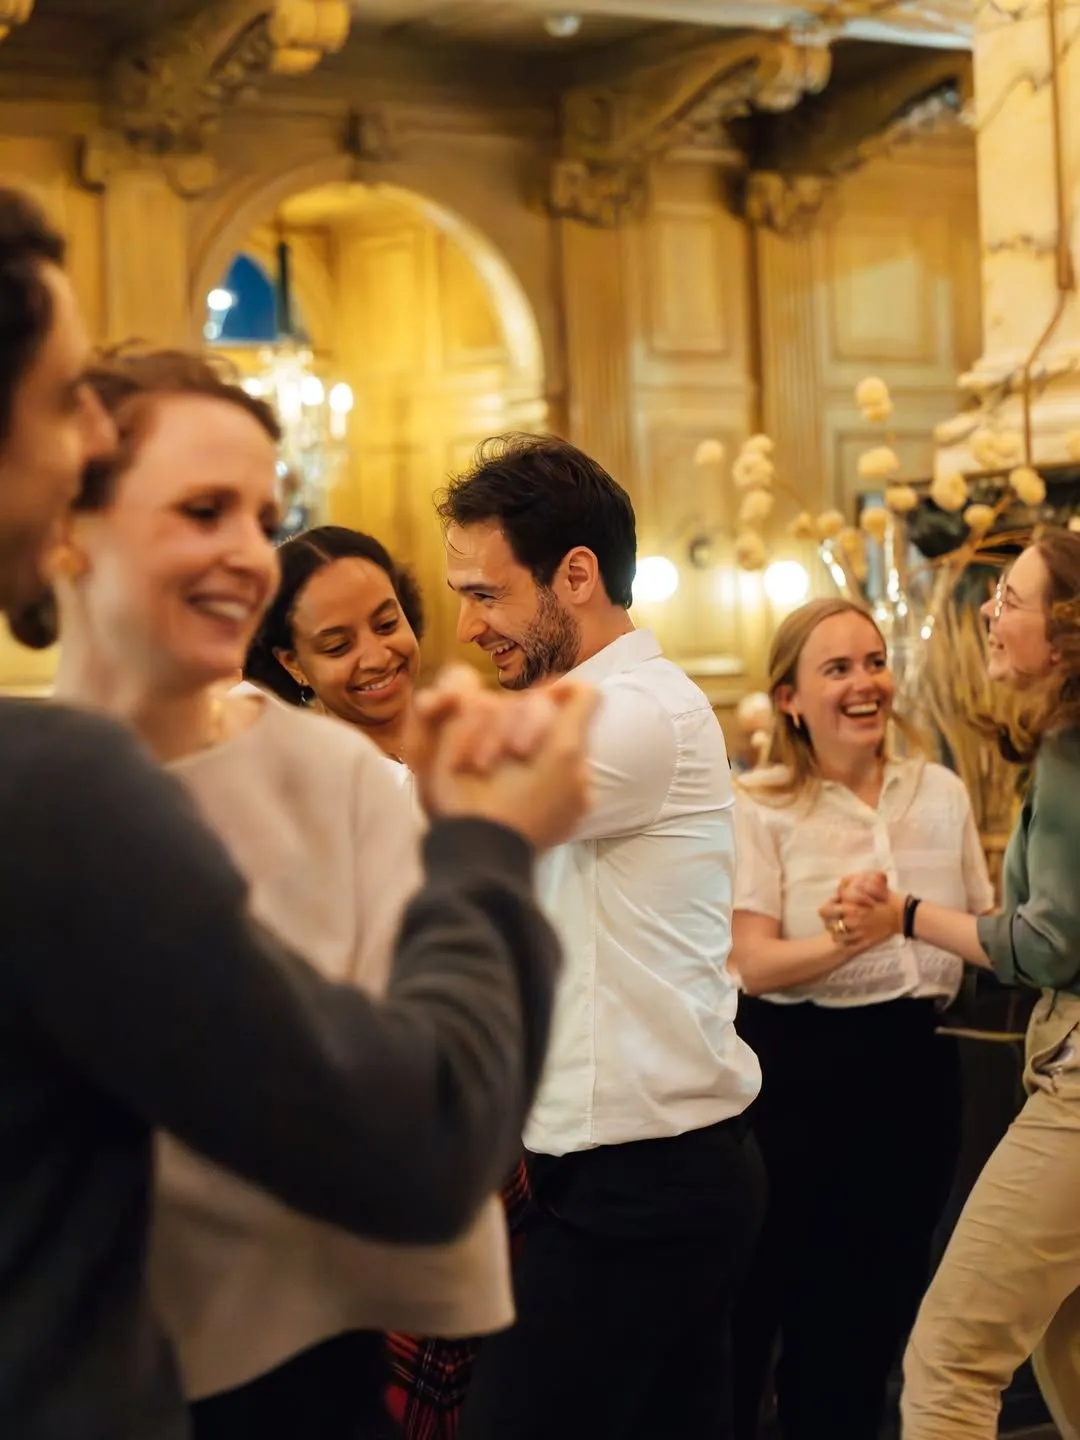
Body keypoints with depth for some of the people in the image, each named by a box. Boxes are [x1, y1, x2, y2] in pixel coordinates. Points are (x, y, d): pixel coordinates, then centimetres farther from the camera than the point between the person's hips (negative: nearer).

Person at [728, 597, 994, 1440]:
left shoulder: (942, 792, 7)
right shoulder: (760, 807, -7)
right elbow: (755, 963, -16)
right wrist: (848, 940, -31)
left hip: (916, 1064, 4)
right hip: (801, 1066, -4)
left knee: (874, 1304, 15)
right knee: (761, 1300, 3)